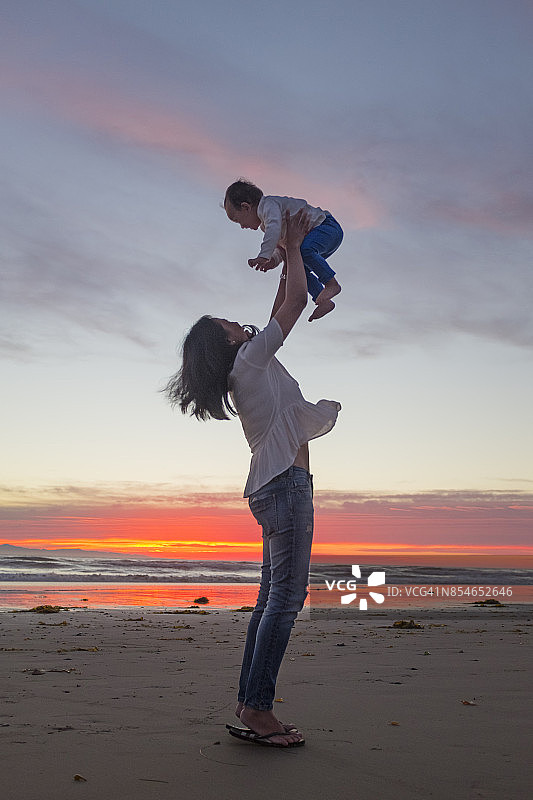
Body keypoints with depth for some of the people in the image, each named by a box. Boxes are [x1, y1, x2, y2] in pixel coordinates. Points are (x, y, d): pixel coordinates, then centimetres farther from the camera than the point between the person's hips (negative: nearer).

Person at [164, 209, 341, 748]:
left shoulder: (248, 369, 21)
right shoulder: (250, 357, -4)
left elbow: (280, 310, 29)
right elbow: (295, 303, -4)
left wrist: (289, 253, 30)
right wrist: (293, 247, 9)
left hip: (272, 486, 10)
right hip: (286, 482, -10)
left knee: (272, 598, 7)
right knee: (286, 597, -13)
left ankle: (248, 705, 8)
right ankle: (257, 709, -14)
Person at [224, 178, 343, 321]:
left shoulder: (268, 204, -16)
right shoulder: (265, 224, 18)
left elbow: (275, 228, -35)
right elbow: (281, 247, 22)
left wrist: (264, 256, -42)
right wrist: (274, 259, 0)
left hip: (329, 226, -10)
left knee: (305, 249, -35)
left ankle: (332, 283, -24)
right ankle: (323, 301, -1)